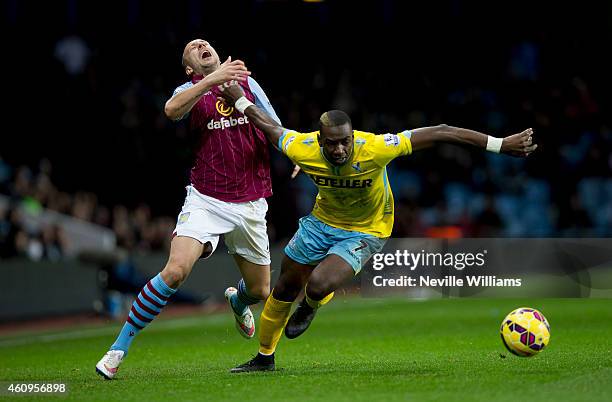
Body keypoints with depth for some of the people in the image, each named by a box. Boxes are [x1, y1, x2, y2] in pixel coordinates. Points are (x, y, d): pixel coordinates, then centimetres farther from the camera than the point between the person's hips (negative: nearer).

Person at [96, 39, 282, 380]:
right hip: (205, 199, -3)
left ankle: (238, 301, 51)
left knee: (260, 291, 11)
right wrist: (212, 80, -31)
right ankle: (118, 350, -11)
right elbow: (172, 110, -23)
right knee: (175, 271, -23)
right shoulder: (191, 90, 2)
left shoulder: (246, 81, 10)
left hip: (250, 204, 3)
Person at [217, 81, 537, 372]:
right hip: (322, 221, 4)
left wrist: (501, 144, -36)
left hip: (365, 232, -4)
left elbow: (440, 133, -35)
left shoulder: (373, 149, -36)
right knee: (283, 290, 12)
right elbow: (271, 128, -2)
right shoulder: (302, 149, -26)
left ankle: (310, 306, 16)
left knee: (318, 286, -25)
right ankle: (264, 357, 37)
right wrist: (241, 101, 8)